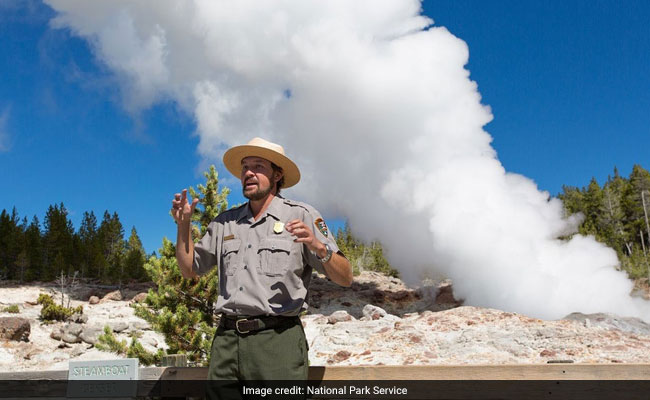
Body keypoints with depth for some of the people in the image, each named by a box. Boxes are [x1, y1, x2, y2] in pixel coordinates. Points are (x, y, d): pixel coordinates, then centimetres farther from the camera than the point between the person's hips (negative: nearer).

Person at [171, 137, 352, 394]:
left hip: (278, 338, -3)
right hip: (227, 340, 4)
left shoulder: (301, 215, 2)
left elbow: (345, 278, -1)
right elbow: (189, 270, 23)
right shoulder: (224, 222, 14)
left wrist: (317, 247, -19)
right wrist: (183, 225, 10)